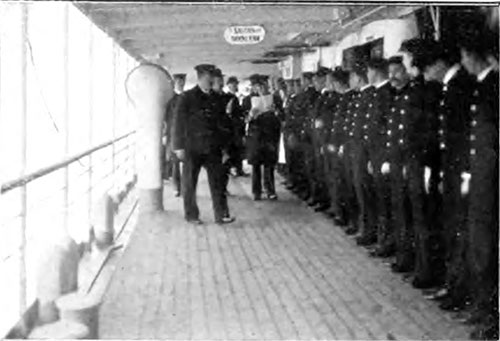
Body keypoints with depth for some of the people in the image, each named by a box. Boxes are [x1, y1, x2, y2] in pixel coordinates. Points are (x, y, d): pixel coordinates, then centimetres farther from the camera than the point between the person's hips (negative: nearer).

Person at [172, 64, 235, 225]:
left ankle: (221, 215, 2)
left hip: (213, 148, 3)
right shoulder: (187, 97, -2)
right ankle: (191, 215, 17)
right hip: (192, 149, -3)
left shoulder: (215, 98, 10)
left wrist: (223, 146, 11)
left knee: (218, 181, -1)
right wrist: (179, 147, -9)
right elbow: (178, 122, -3)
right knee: (189, 183, 5)